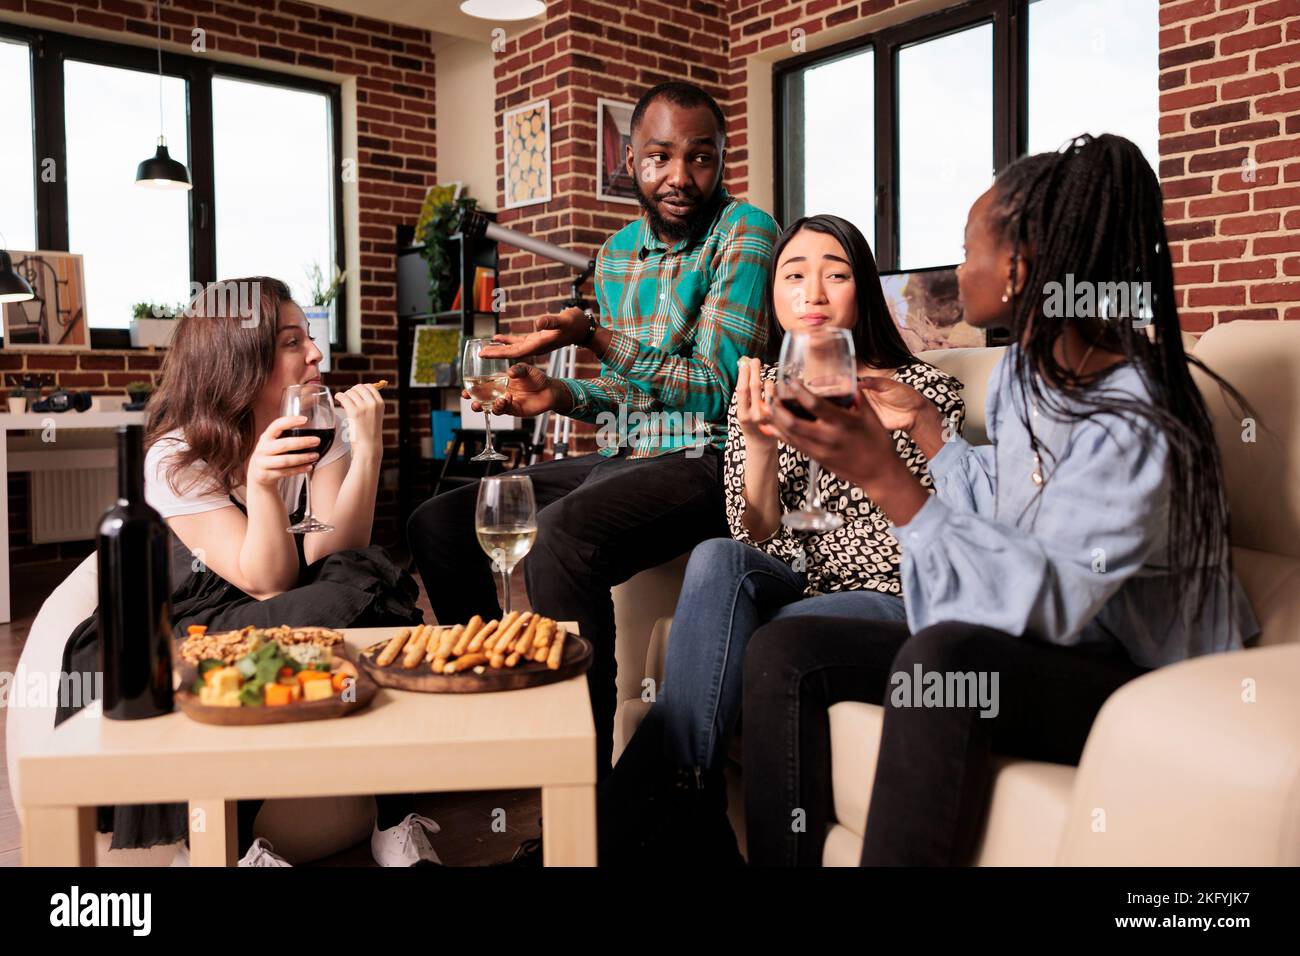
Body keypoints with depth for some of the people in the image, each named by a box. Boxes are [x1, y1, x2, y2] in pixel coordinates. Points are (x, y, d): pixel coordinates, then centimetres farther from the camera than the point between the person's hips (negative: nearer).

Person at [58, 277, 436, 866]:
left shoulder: (326, 425, -5)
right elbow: (268, 583, -24)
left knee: (363, 582, -29)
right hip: (205, 627, -4)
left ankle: (393, 816, -19)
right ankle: (229, 841, -16)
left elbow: (327, 557, -18)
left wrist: (368, 451, -29)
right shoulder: (176, 458, -15)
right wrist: (261, 485, -41)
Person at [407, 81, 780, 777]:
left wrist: (593, 336, -20)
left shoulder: (745, 234, -8)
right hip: (618, 457, 8)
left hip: (703, 461, -8)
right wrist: (560, 396, 0)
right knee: (437, 524, 2)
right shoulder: (616, 253, 15)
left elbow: (716, 387, -16)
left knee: (559, 535, -36)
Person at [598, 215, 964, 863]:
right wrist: (760, 445, -14)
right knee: (716, 561, -32)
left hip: (887, 600, -3)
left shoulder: (923, 389, 4)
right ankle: (691, 833, -29)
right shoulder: (761, 393, 12)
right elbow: (756, 537, 4)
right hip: (789, 588, 3)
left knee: (713, 642, -30)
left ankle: (620, 827, -15)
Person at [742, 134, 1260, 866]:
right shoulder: (1025, 370, 2)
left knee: (940, 659, -39)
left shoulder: (1133, 423, -23)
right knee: (784, 651, -7)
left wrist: (885, 478, -37)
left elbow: (1046, 601, -31)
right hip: (1034, 648, 8)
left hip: (1134, 678, -8)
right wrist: (921, 421, 15)